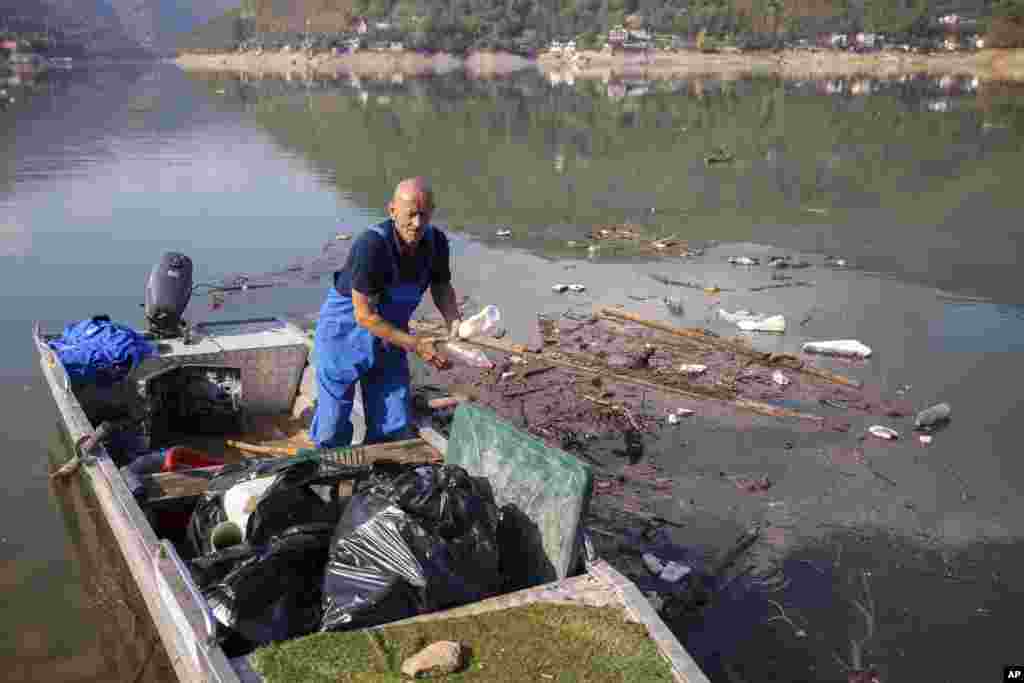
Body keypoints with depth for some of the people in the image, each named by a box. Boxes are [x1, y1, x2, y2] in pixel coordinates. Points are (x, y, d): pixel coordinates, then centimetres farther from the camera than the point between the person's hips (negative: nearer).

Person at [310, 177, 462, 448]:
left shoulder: (436, 241, -15)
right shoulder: (372, 245, -33)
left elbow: (441, 286, 6)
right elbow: (365, 316, -28)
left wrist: (454, 323, -12)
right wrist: (415, 345, -28)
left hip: (389, 334, 5)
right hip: (346, 331, -5)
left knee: (394, 429, 7)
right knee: (333, 428, 3)